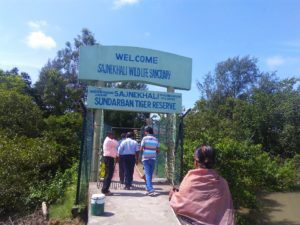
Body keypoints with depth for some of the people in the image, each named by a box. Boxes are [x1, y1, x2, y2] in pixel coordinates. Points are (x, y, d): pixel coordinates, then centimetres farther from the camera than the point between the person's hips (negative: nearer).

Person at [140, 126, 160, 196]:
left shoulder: (145, 138, -6)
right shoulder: (156, 139, 5)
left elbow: (141, 149, -8)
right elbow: (158, 151, 6)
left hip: (146, 158, -4)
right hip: (153, 158, 4)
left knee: (147, 174, -4)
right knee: (150, 174, 13)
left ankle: (151, 190, -14)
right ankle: (148, 189, 22)